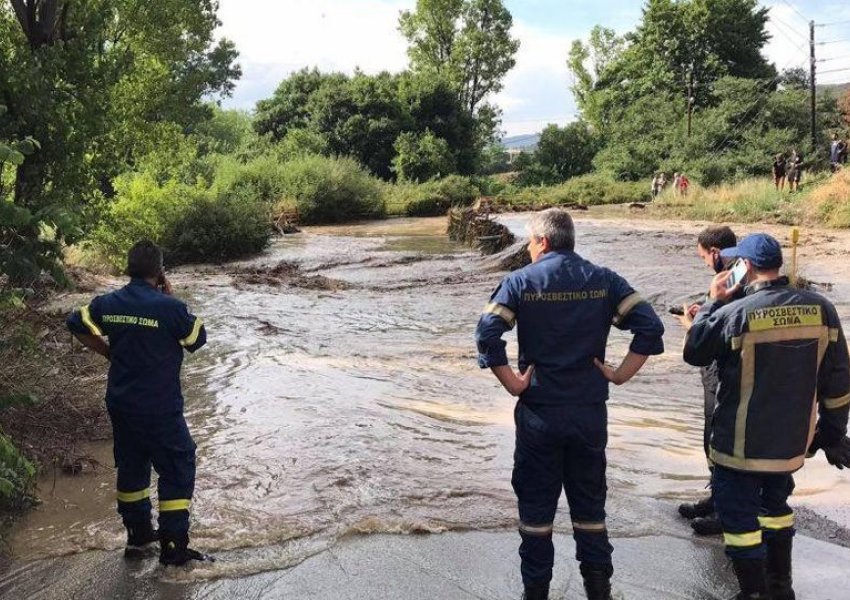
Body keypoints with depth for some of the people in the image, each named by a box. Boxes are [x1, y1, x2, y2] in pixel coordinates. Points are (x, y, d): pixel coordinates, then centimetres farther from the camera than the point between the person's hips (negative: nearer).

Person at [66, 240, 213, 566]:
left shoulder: (107, 304, -2)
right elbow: (197, 338, -5)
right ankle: (173, 546, 7)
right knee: (178, 470, 5)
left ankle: (138, 536, 32)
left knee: (131, 467, 20)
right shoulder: (169, 307, -20)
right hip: (160, 409, -6)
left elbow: (76, 324, 14)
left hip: (120, 405, 6)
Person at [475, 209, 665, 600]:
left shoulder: (521, 282, -5)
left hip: (538, 411, -2)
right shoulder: (603, 280, 1)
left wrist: (511, 383, -8)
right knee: (589, 502, 16)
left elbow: (487, 334, -16)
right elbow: (650, 327, -7)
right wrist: (620, 374, -2)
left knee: (535, 503, 11)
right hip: (590, 411, 2)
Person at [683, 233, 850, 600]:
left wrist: (714, 303, 3)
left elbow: (693, 354, -2)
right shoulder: (821, 309, -5)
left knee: (739, 515, 8)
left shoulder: (734, 313, -19)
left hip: (741, 444, -6)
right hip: (792, 440, 6)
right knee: (775, 504, 25)